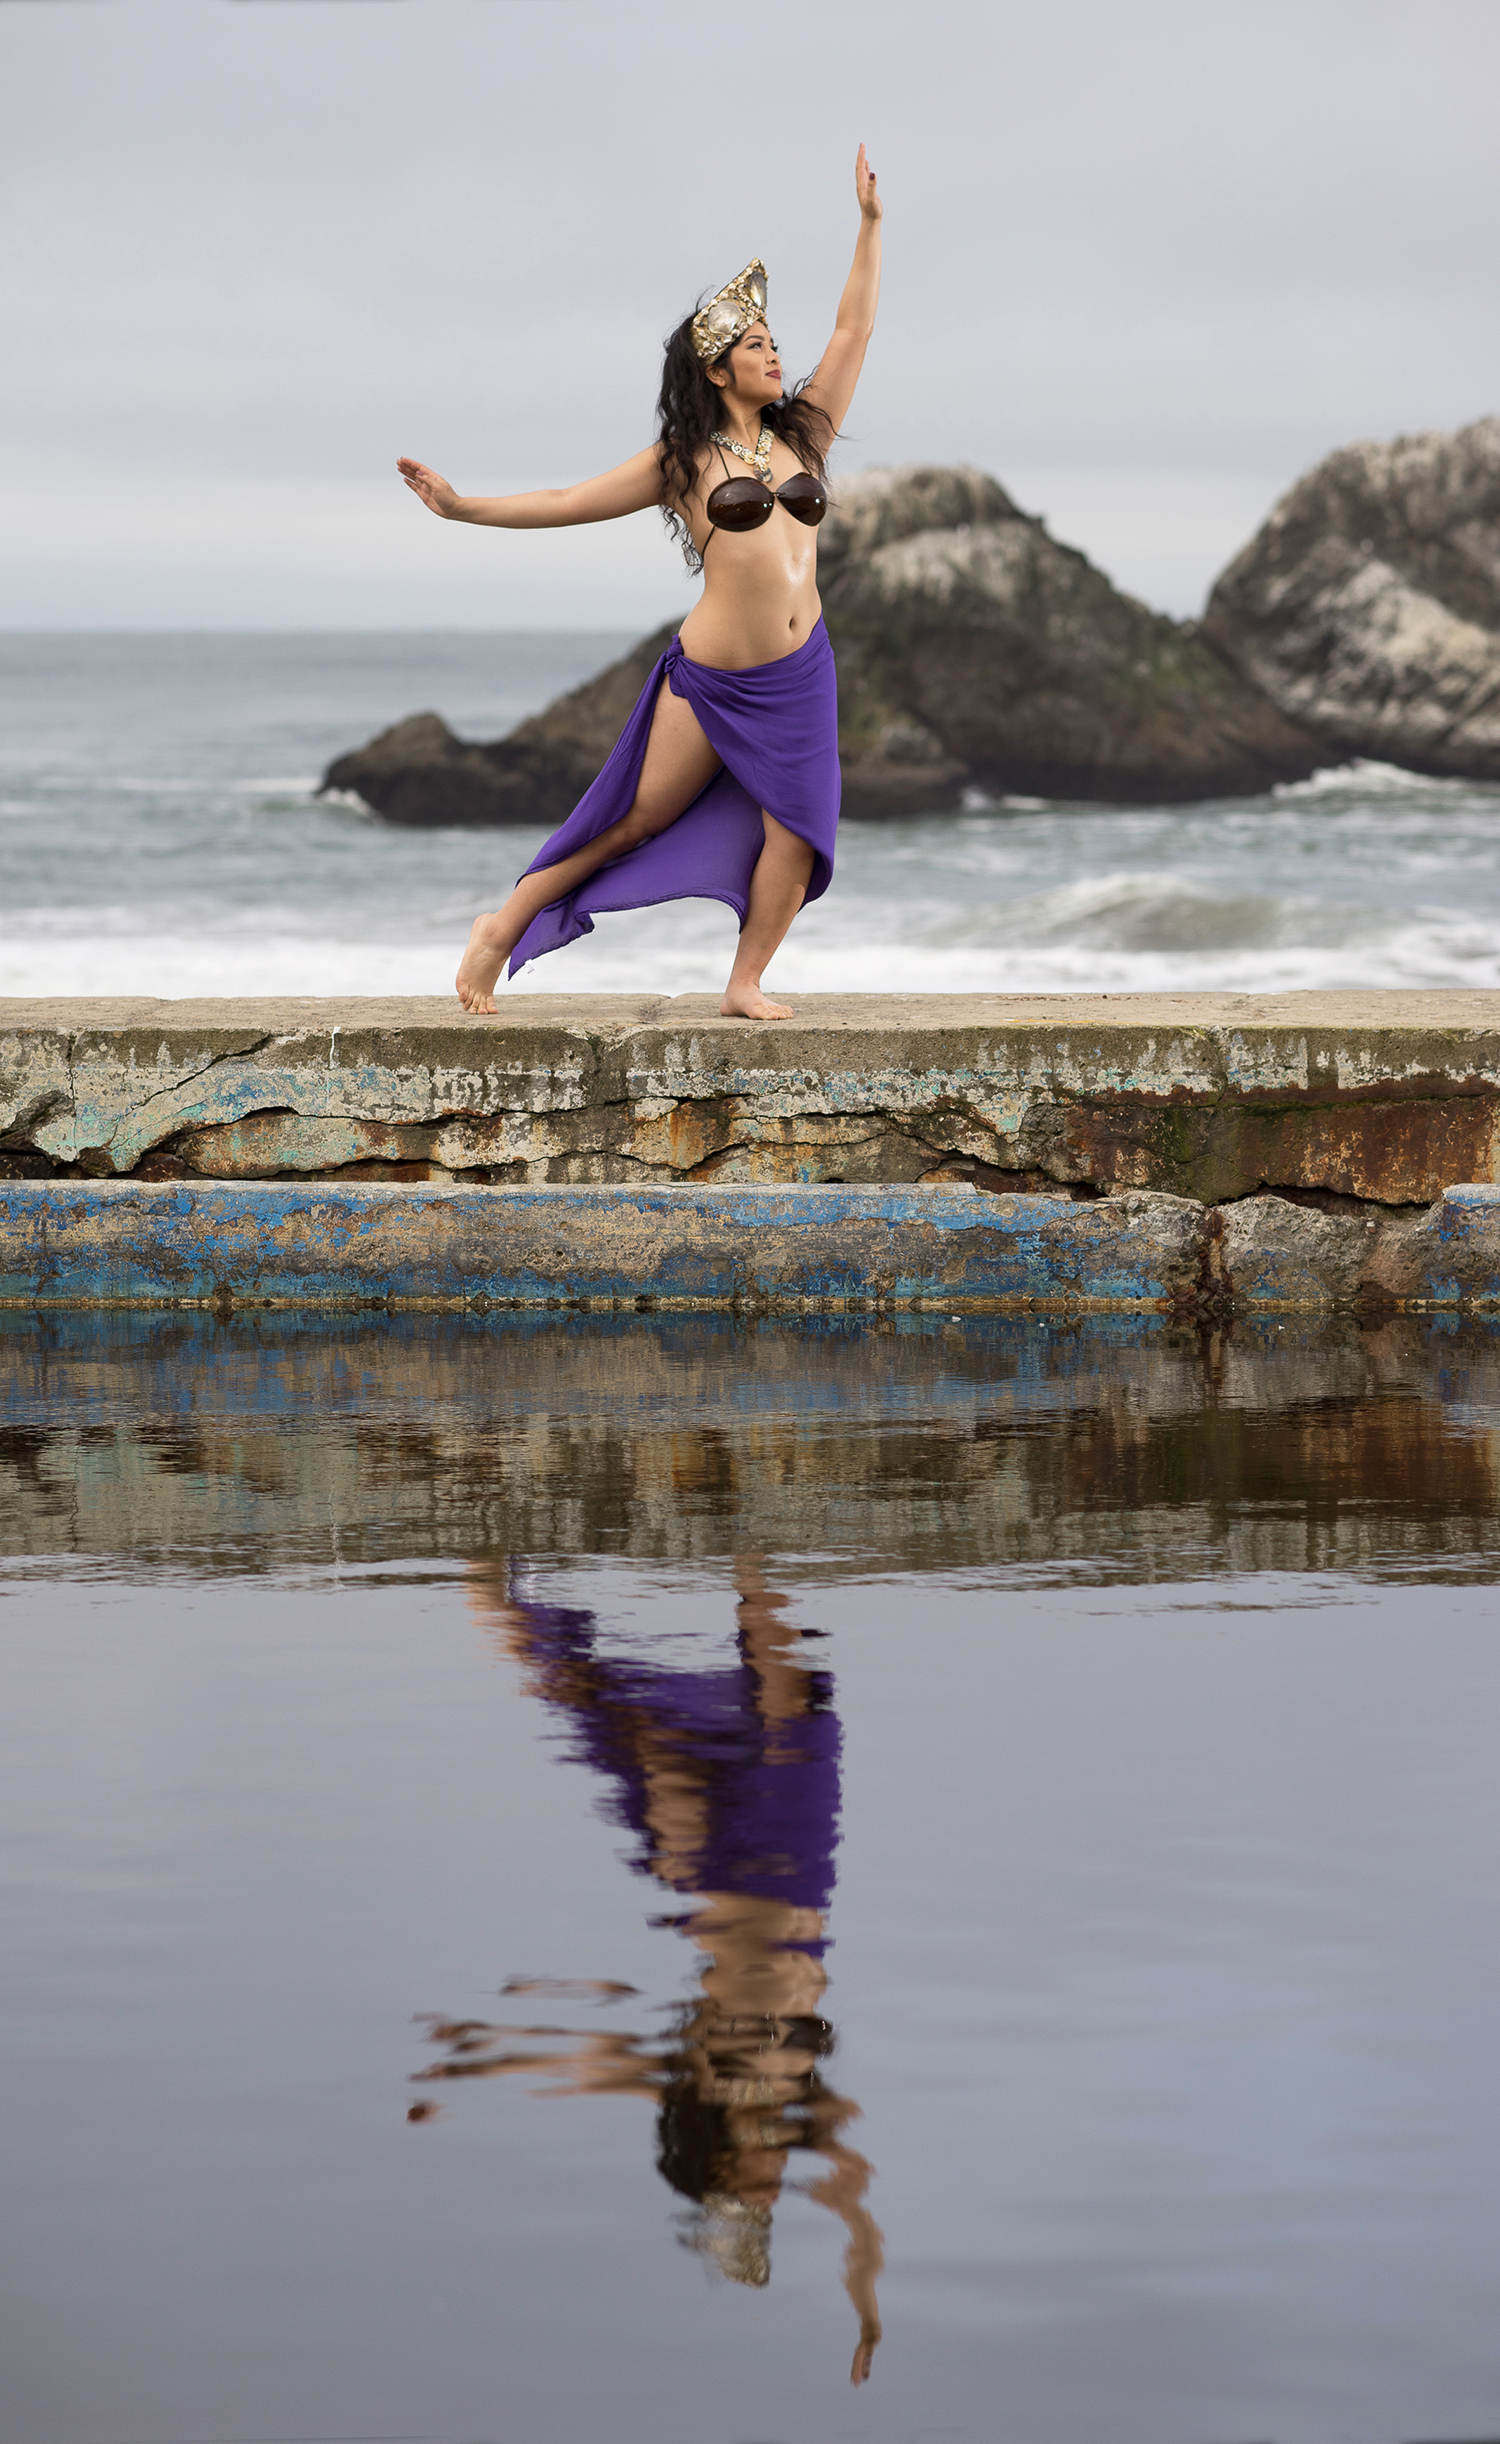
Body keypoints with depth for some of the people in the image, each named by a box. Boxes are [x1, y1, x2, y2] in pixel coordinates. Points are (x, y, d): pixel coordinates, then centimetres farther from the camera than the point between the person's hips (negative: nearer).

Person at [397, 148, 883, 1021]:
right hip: (710, 675, -4)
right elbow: (569, 503, 5)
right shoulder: (684, 460, 2)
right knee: (637, 819, 1)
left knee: (796, 831, -6)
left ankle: (746, 983, 7)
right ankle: (503, 930, 14)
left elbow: (855, 328, 13)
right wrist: (463, 508, 1)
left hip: (799, 673, 4)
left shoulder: (801, 435, 11)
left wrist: (871, 223, 11)